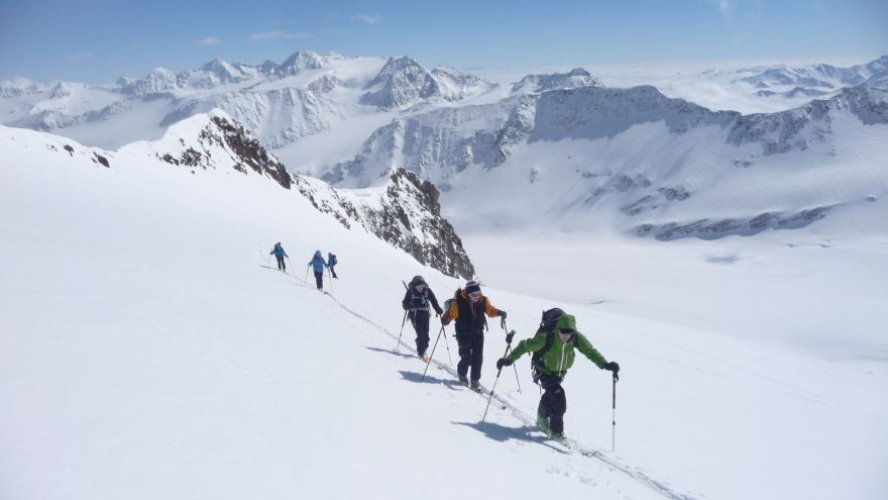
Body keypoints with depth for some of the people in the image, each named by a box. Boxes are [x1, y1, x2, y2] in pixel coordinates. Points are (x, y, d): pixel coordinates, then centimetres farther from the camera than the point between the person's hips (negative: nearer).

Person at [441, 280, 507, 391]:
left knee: (478, 358, -3)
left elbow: (490, 310, 5)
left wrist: (499, 313, -14)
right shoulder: (459, 302, -19)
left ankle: (475, 381, 12)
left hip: (478, 333, 3)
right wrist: (445, 319, -43)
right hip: (463, 334, -3)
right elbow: (451, 313, -21)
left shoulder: (483, 300, -7)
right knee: (466, 357, -7)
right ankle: (462, 374, 25)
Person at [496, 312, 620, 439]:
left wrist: (605, 364, -31)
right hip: (544, 372, -5)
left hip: (560, 373, 5)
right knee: (559, 397, -21)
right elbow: (525, 345, -28)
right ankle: (556, 431, -4)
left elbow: (590, 351, -17)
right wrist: (509, 359, -35)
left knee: (550, 395, 26)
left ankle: (542, 419, 55)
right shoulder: (546, 338, -36)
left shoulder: (577, 338, -25)